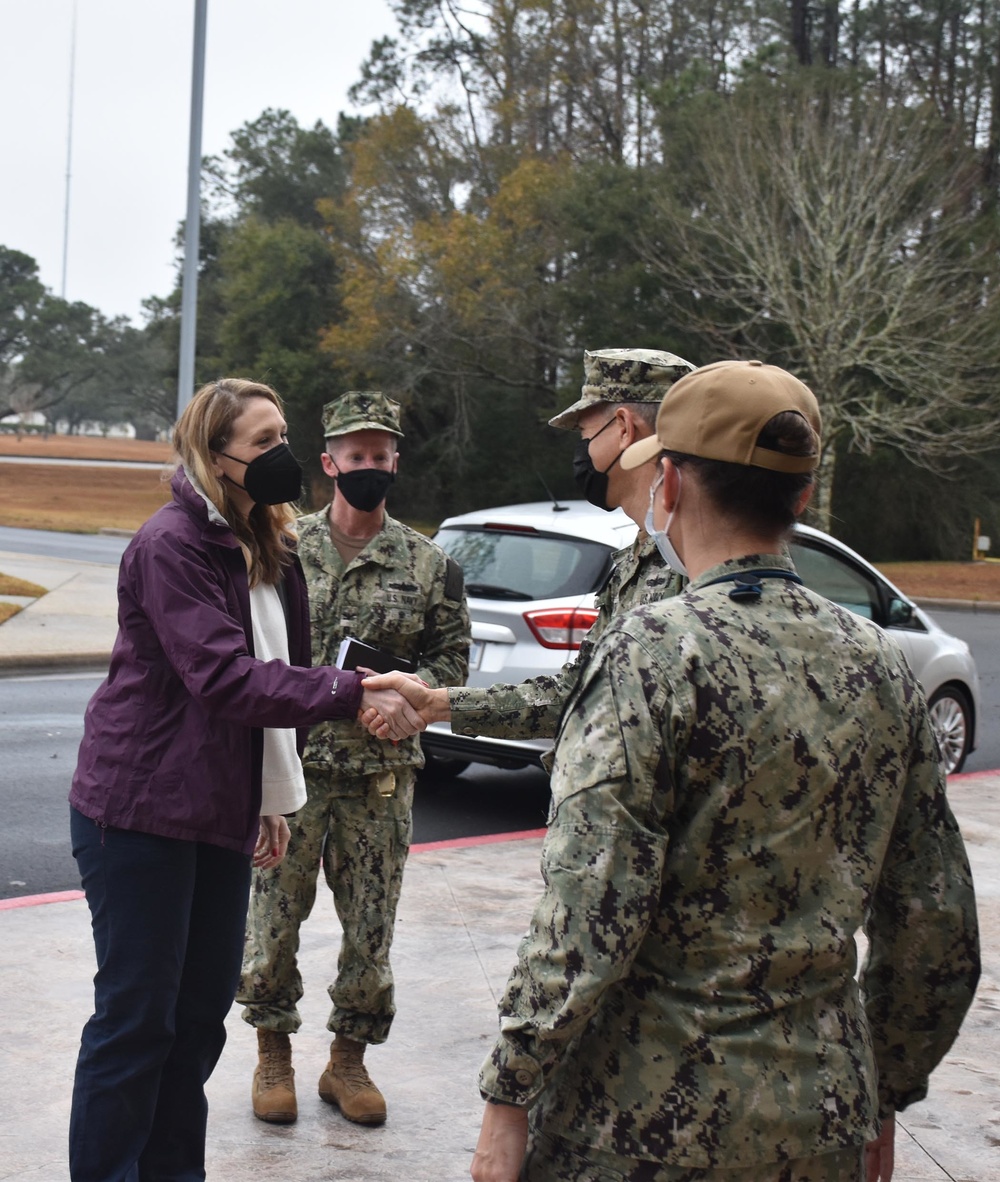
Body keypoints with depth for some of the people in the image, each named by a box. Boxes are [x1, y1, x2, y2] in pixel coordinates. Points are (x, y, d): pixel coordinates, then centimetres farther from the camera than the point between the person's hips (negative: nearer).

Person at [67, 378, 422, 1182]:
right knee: (136, 1016, -2)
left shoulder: (269, 549, 11)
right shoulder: (172, 544, -16)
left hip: (221, 810, 8)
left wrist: (272, 799, 15)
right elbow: (225, 678, -26)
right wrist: (352, 695, -32)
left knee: (203, 1010, 11)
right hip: (142, 810, -8)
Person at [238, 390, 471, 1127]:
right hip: (289, 764, -1)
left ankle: (348, 1059, 24)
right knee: (275, 915, 5)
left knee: (371, 927, 7)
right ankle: (274, 1053, 23)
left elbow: (452, 659, 5)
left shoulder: (429, 565, 4)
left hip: (381, 773, 1)